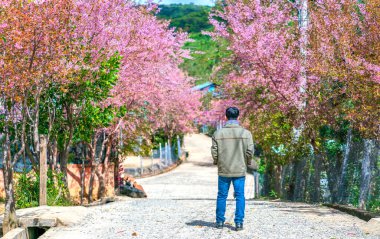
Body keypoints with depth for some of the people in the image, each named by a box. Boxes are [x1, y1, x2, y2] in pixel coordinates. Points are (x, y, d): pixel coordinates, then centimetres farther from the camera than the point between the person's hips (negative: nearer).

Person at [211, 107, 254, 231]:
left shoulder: (218, 133, -5)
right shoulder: (246, 133, -6)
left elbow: (214, 152, -5)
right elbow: (250, 151, -8)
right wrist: (248, 162, 11)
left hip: (223, 170, 1)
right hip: (240, 170, -1)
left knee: (222, 196, 12)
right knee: (240, 196, 6)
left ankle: (220, 221, 17)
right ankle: (239, 222, 2)